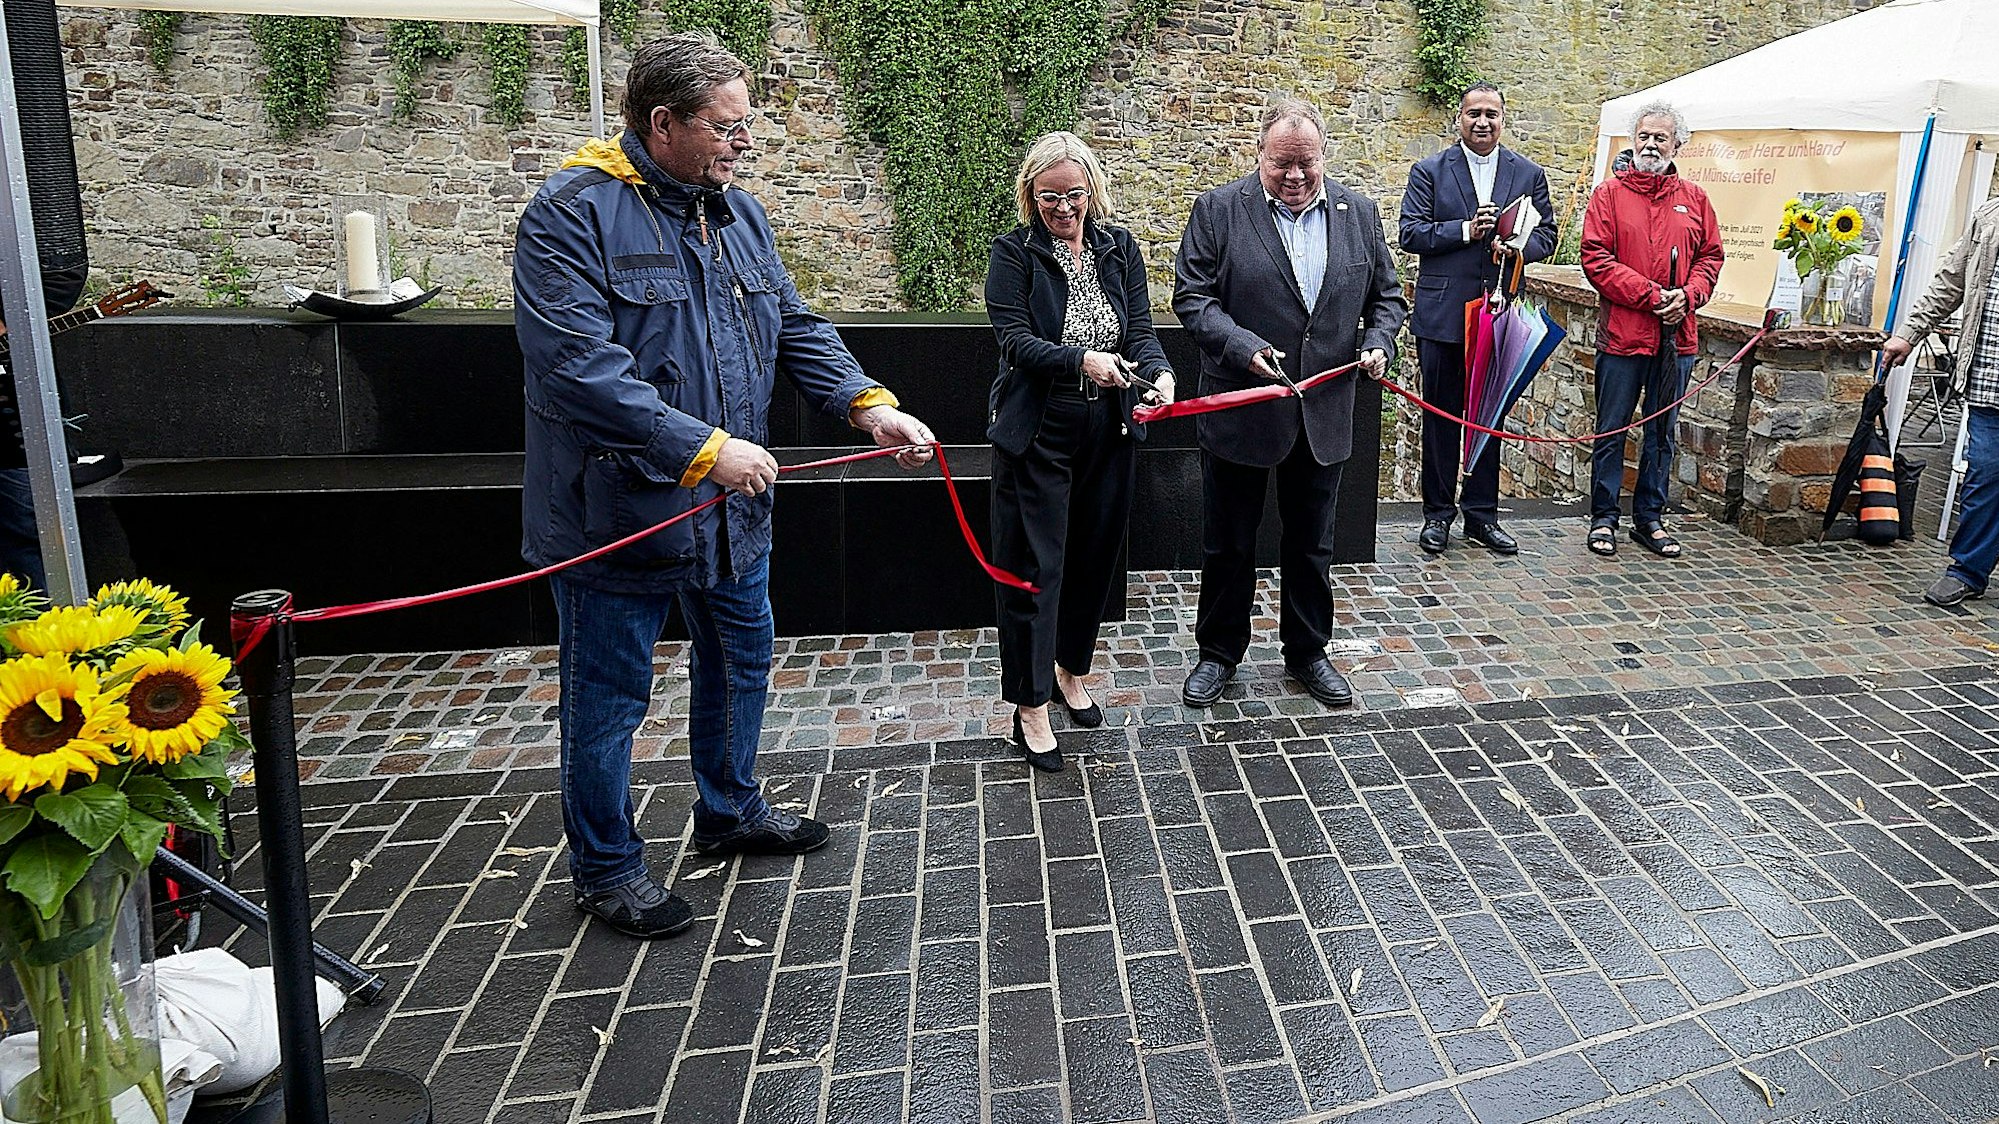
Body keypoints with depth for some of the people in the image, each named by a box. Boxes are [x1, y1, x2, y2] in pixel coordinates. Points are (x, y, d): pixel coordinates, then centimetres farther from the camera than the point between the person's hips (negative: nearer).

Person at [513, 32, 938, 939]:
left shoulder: (737, 211, 8)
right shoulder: (572, 215, -17)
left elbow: (795, 327, 10)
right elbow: (576, 365, -26)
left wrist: (867, 403, -6)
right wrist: (703, 448, -29)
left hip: (730, 506, 8)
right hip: (618, 512, -7)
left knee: (741, 662, 21)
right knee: (609, 695, 7)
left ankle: (728, 811, 44)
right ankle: (606, 866, 27)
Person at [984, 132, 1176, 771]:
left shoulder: (1119, 247, 8)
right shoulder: (1014, 253, -4)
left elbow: (1140, 327, 2)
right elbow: (1015, 339, -14)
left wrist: (1159, 372, -19)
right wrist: (1082, 360, -30)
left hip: (1108, 429, 5)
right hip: (1038, 431, -4)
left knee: (1095, 557, 14)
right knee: (1034, 566, -1)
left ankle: (1071, 671, 36)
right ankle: (1030, 709, 10)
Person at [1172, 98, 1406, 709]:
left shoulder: (1358, 213, 6)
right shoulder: (1219, 210, -5)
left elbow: (1386, 296, 13)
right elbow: (1192, 297, -9)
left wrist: (1378, 342, -7)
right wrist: (1244, 347, -23)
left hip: (1323, 416, 3)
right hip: (1239, 410, -3)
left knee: (1311, 545, 16)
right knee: (1228, 544, 10)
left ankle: (1307, 652, 33)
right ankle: (1218, 653, 28)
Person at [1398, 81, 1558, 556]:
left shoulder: (1529, 174, 10)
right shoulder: (1429, 171, 2)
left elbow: (1546, 235, 10)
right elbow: (1410, 233, -5)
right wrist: (1465, 230, -16)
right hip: (1443, 313, -2)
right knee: (1440, 415, 4)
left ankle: (1481, 514, 18)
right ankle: (1438, 514, 14)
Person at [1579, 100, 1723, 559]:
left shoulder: (1694, 199, 11)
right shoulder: (1610, 192, 0)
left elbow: (1710, 256, 12)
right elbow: (1596, 258, -9)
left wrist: (1686, 296, -8)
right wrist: (1651, 295, -15)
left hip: (1676, 337, 4)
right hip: (1621, 333, -4)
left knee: (1662, 432, 11)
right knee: (1611, 431, 3)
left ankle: (1650, 518, 21)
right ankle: (1603, 518, 13)